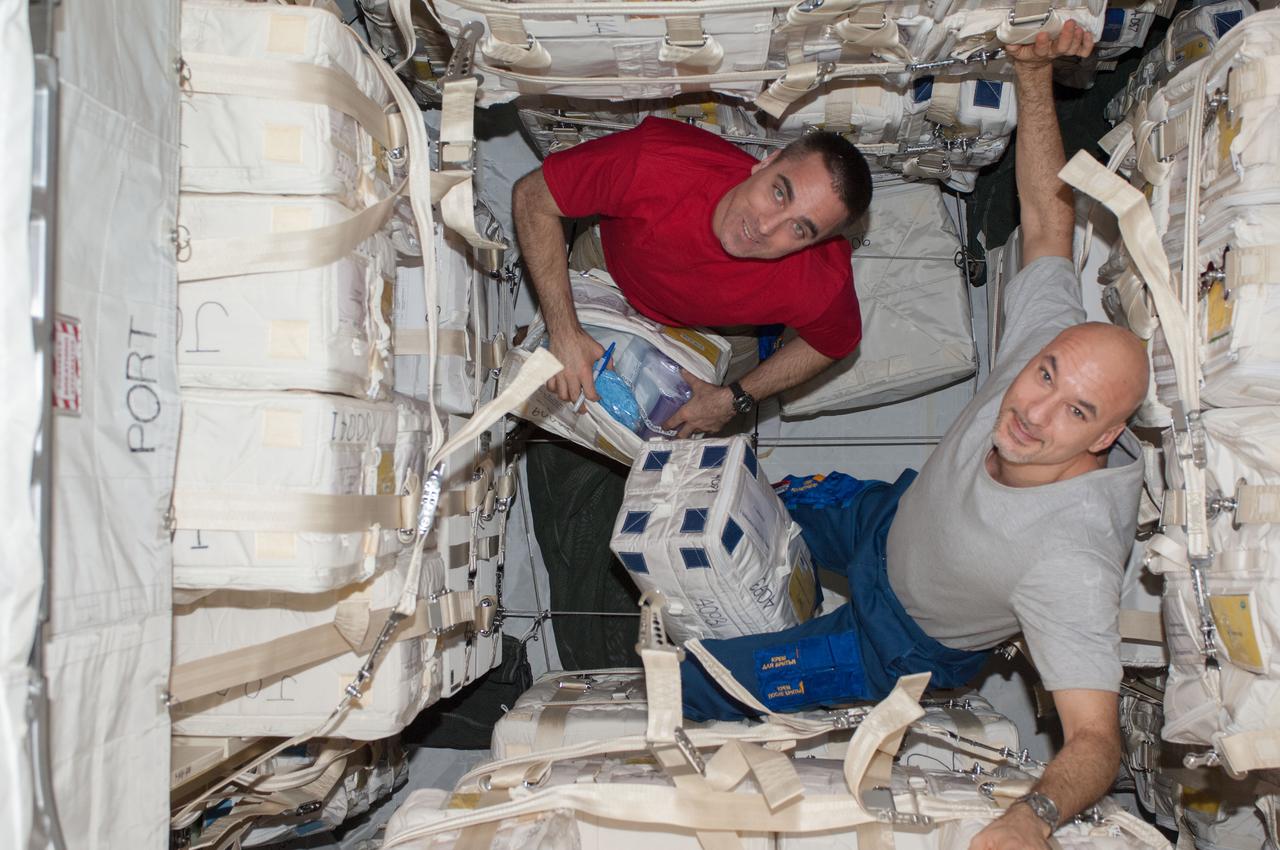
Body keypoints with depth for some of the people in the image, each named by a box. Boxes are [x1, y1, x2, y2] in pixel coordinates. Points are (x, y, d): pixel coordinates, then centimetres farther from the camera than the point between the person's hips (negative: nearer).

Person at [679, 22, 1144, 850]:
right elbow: (1049, 216, -16)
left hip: (903, 646, -5)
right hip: (894, 514, 6)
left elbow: (1095, 736, -42)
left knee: (694, 683, -1)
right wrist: (1034, 75, -27)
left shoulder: (1072, 561, -45)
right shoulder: (1051, 336, -29)